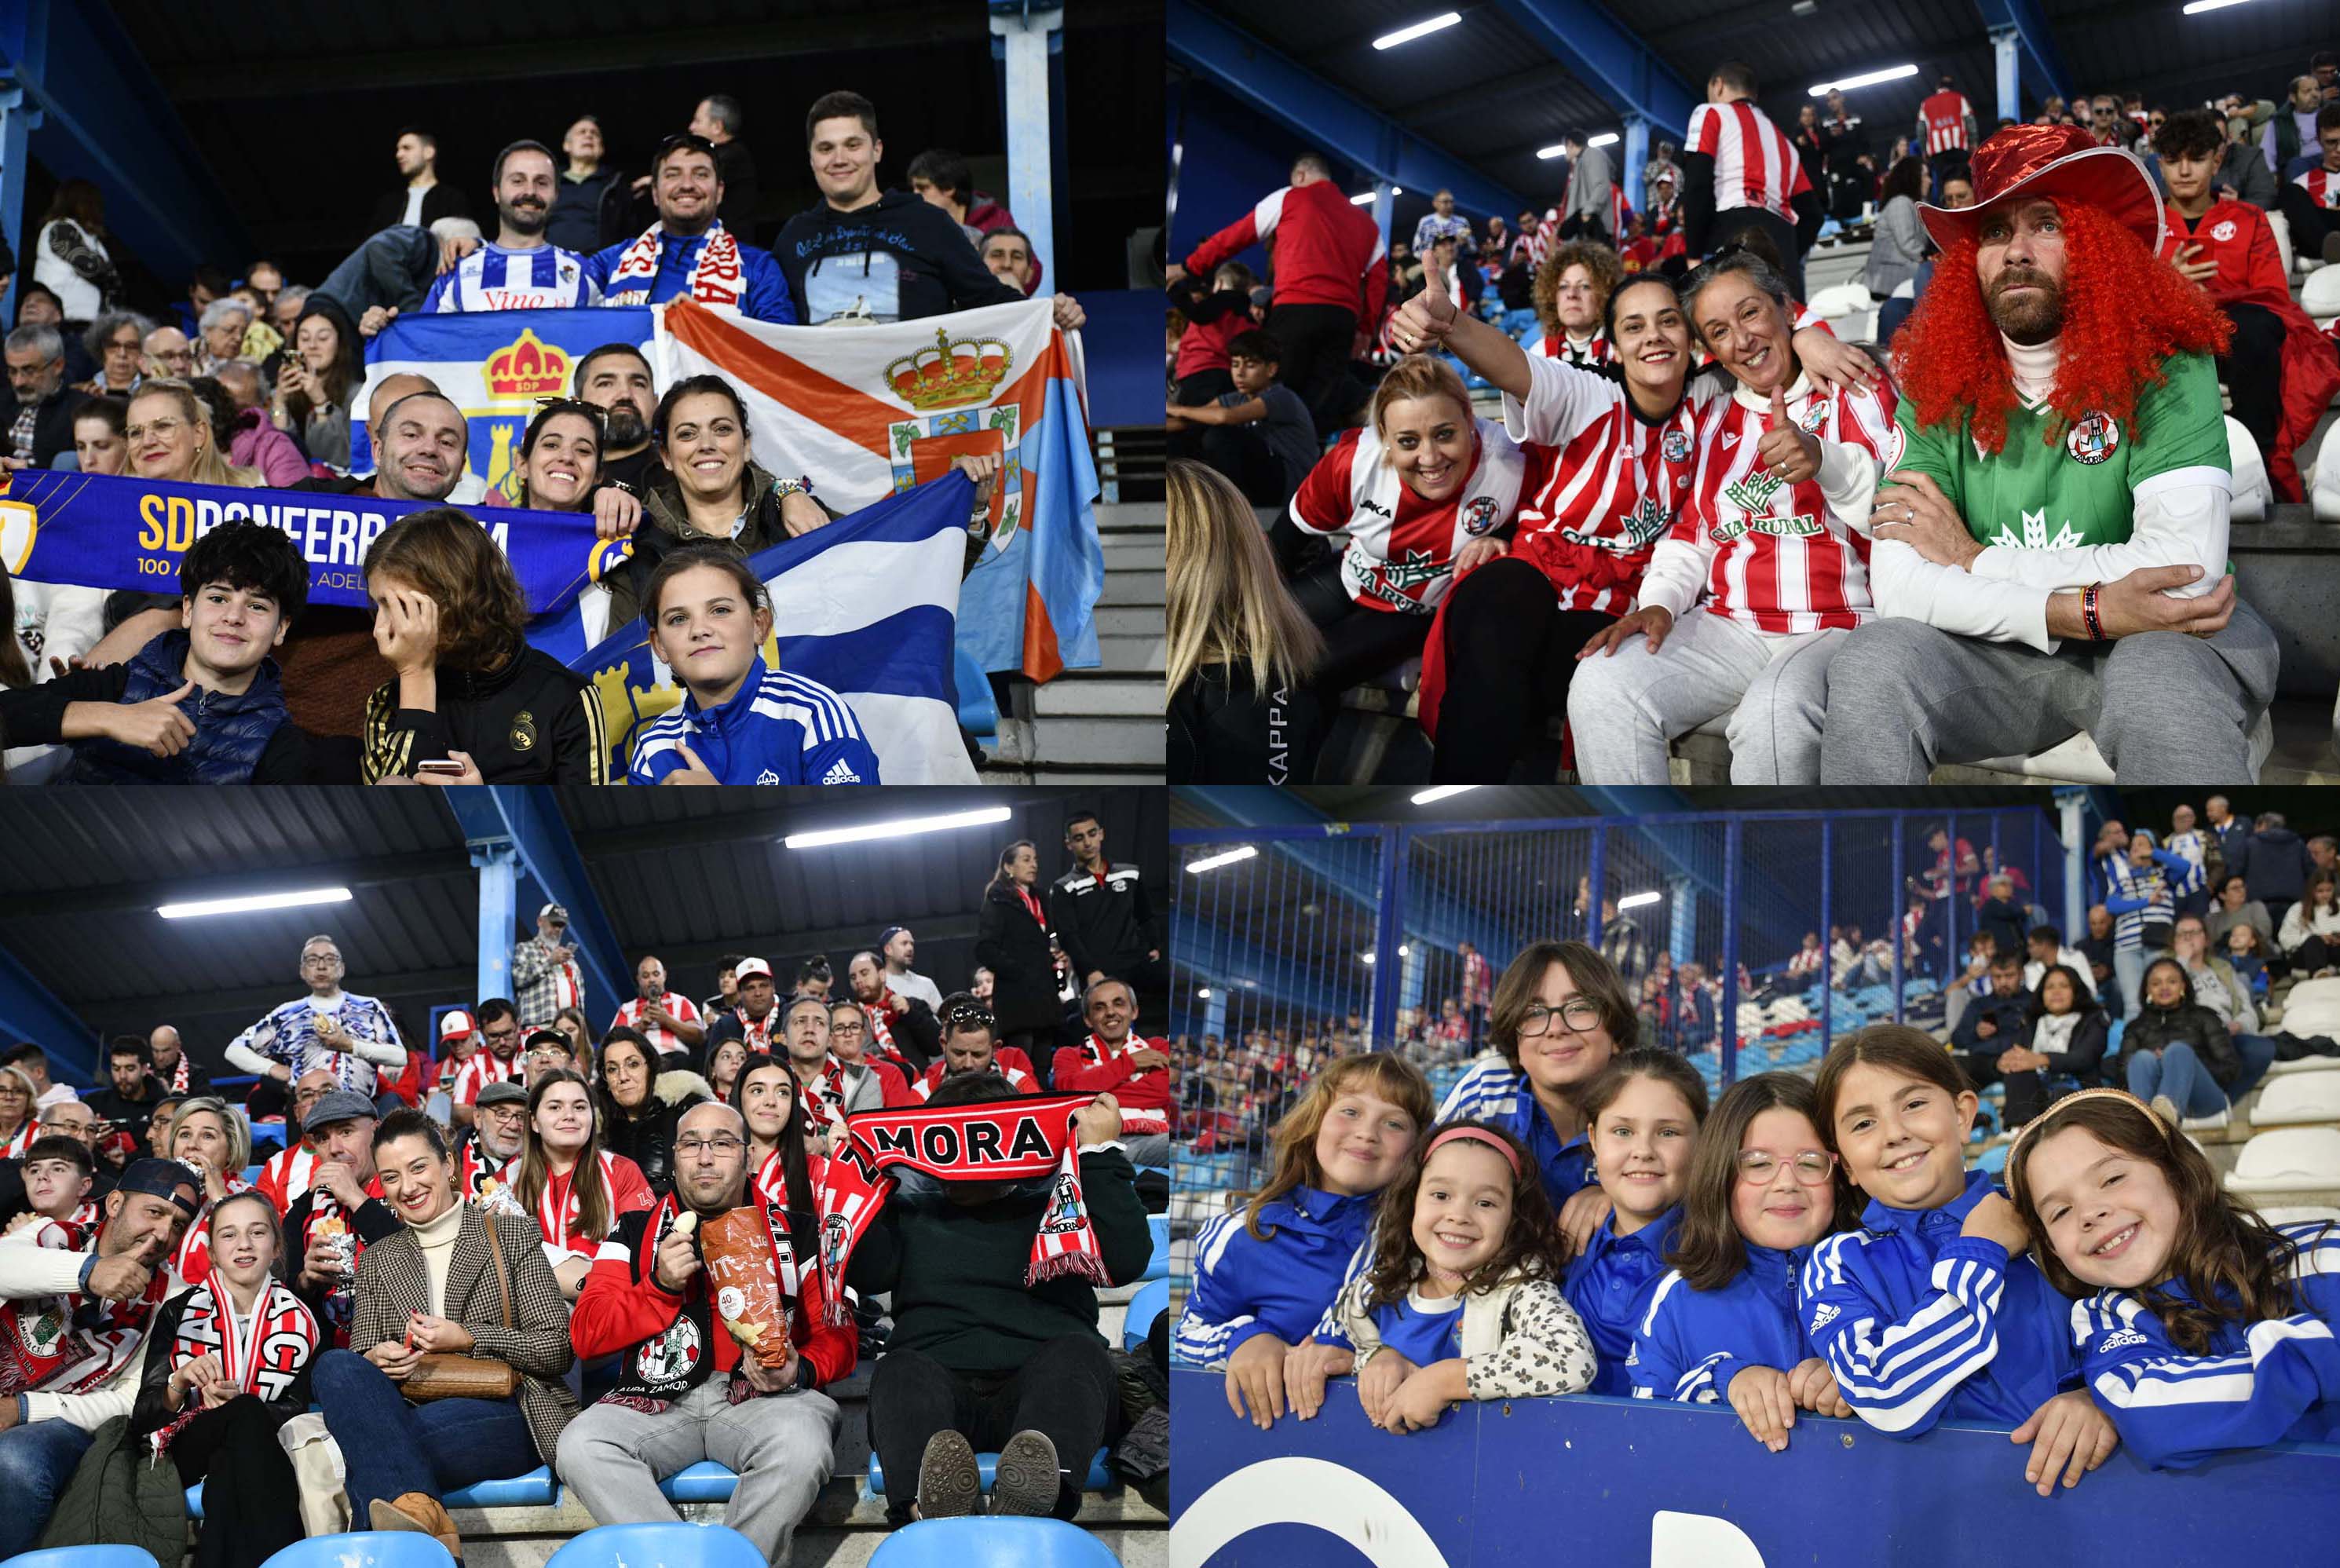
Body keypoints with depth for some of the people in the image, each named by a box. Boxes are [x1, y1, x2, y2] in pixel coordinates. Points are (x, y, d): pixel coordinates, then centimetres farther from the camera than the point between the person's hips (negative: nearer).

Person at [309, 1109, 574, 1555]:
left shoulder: (511, 1233, 10)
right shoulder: (376, 1261, 21)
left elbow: (557, 1348, 3)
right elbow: (359, 1361, 16)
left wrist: (466, 1339, -11)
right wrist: (374, 1361, -9)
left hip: (509, 1414, -4)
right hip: (410, 1413, 4)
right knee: (335, 1365, -33)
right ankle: (418, 1508, -50)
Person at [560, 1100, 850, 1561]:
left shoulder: (794, 1234, 14)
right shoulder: (636, 1232, 15)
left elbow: (837, 1333, 12)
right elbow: (585, 1336, 7)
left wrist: (799, 1370, -11)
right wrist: (661, 1286, -7)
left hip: (758, 1398, -1)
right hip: (659, 1399, 1)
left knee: (801, 1444, -35)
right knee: (581, 1445, -29)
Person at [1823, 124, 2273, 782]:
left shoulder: (2163, 365, -9)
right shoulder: (1940, 388, 0)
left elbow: (2187, 567, -22)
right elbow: (1898, 584, -10)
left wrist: (1975, 559, -12)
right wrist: (2091, 611, -23)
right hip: (2000, 652, 3)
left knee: (2163, 675, -38)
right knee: (1878, 654, -26)